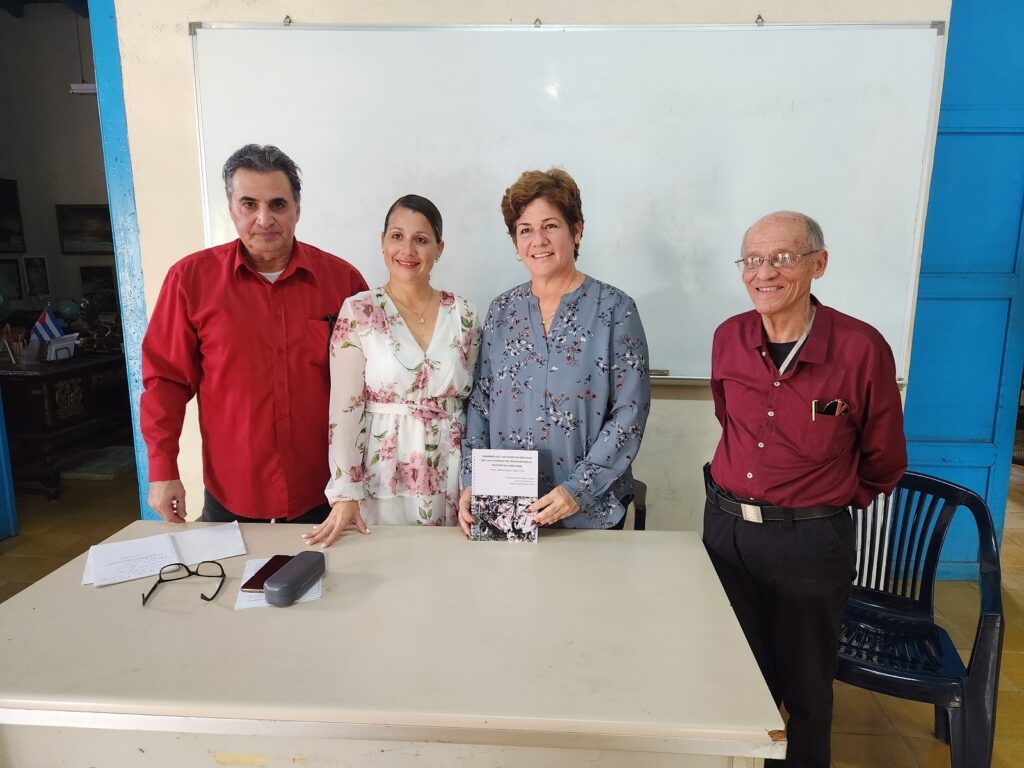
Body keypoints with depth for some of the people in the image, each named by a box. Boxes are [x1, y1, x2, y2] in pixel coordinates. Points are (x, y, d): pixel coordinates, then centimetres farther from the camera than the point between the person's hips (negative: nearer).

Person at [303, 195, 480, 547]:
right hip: (383, 478, -2)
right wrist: (345, 492, -11)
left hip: (451, 479, 2)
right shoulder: (357, 312, -5)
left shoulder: (463, 315, 2)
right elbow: (345, 407, -8)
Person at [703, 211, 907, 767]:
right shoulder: (729, 338, -3)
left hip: (809, 540, -3)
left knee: (804, 693, 15)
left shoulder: (861, 348, -16)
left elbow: (883, 459, 0)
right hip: (725, 525, 4)